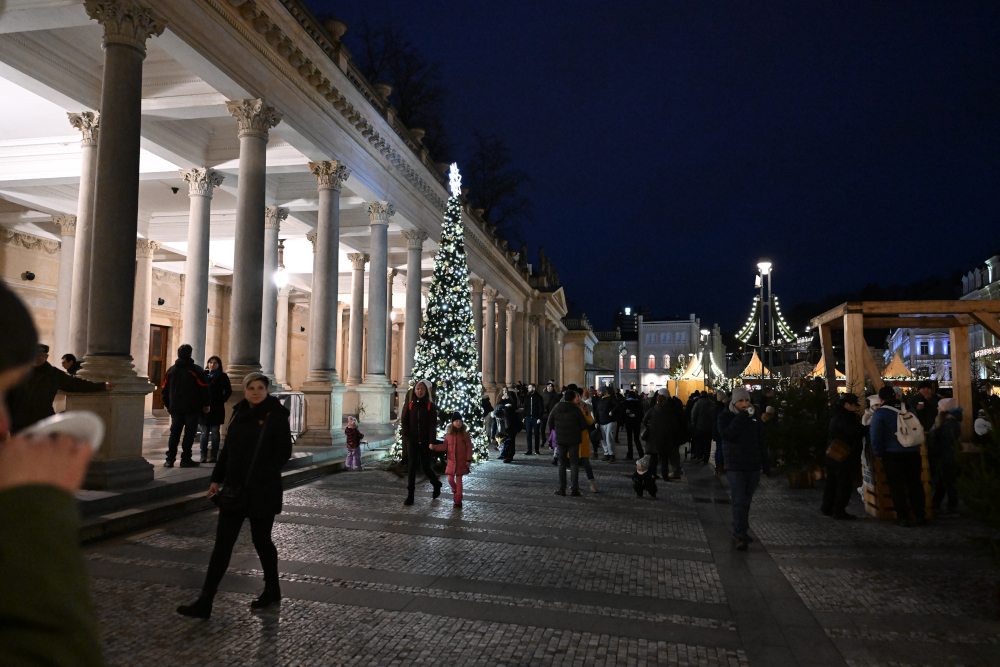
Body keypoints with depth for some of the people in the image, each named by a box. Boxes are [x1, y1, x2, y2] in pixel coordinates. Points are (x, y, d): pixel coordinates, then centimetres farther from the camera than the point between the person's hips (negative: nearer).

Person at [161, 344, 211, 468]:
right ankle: (185, 459, 1)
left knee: (174, 433, 9)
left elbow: (165, 389, 13)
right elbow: (204, 388, -6)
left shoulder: (171, 370, 9)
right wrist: (206, 404, 3)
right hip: (192, 408, -4)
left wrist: (167, 404, 24)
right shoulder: (196, 370, -6)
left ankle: (170, 460, 8)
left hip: (175, 408, 4)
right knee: (189, 433, 0)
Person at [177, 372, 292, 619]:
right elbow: (228, 449, 14)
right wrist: (216, 479, 8)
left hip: (262, 492, -5)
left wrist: (259, 478, -18)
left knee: (261, 540, 8)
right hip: (235, 488, 5)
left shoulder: (276, 415, -9)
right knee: (223, 542, 4)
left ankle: (272, 591, 30)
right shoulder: (239, 413, 8)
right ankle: (205, 603, 9)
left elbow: (284, 452, -13)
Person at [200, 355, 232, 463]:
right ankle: (203, 456, 7)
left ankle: (213, 455, 4)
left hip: (216, 409, -2)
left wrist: (221, 401, -1)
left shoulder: (222, 376, 4)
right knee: (204, 432, 4)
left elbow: (228, 391, 6)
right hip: (204, 407, 2)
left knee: (214, 432, 1)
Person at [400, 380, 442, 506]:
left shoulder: (430, 406, 0)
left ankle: (436, 484, 33)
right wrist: (406, 436, -6)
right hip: (412, 441, 1)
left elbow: (433, 425, -6)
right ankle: (410, 495, 3)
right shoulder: (409, 405, 4)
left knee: (425, 466, 4)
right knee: (412, 466, -1)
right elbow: (404, 421, 5)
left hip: (425, 442, -1)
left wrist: (432, 441, -14)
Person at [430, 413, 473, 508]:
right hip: (451, 461, 3)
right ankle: (455, 490, 37)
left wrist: (468, 460, -7)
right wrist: (434, 447, -8)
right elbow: (444, 446, 6)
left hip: (461, 461, -3)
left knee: (459, 480, 1)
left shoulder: (464, 434, -5)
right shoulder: (449, 435, 2)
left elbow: (469, 447, -3)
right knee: (450, 479, 4)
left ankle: (458, 501, 9)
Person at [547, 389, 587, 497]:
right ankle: (575, 489, 3)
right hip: (574, 440, -2)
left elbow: (549, 425, 6)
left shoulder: (556, 409, -1)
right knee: (574, 463, 5)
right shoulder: (576, 410, -10)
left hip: (560, 440, 2)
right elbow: (584, 426, -3)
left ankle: (562, 488, 11)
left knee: (562, 464, 12)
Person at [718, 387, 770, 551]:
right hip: (735, 466, -5)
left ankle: (739, 530, 23)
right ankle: (741, 535, -8)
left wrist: (766, 463, 13)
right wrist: (740, 419, -27)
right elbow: (726, 434, -22)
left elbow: (761, 441, 15)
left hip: (753, 466, 5)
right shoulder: (725, 417, -3)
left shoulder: (753, 418, 11)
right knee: (739, 501, -10)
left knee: (746, 501, 11)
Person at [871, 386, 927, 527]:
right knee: (915, 484, 12)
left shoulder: (879, 413, -9)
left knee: (897, 486, 4)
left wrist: (878, 454, -1)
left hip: (892, 454, -4)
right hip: (913, 453, 4)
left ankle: (903, 517, 5)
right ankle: (920, 516, 16)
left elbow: (876, 436, -10)